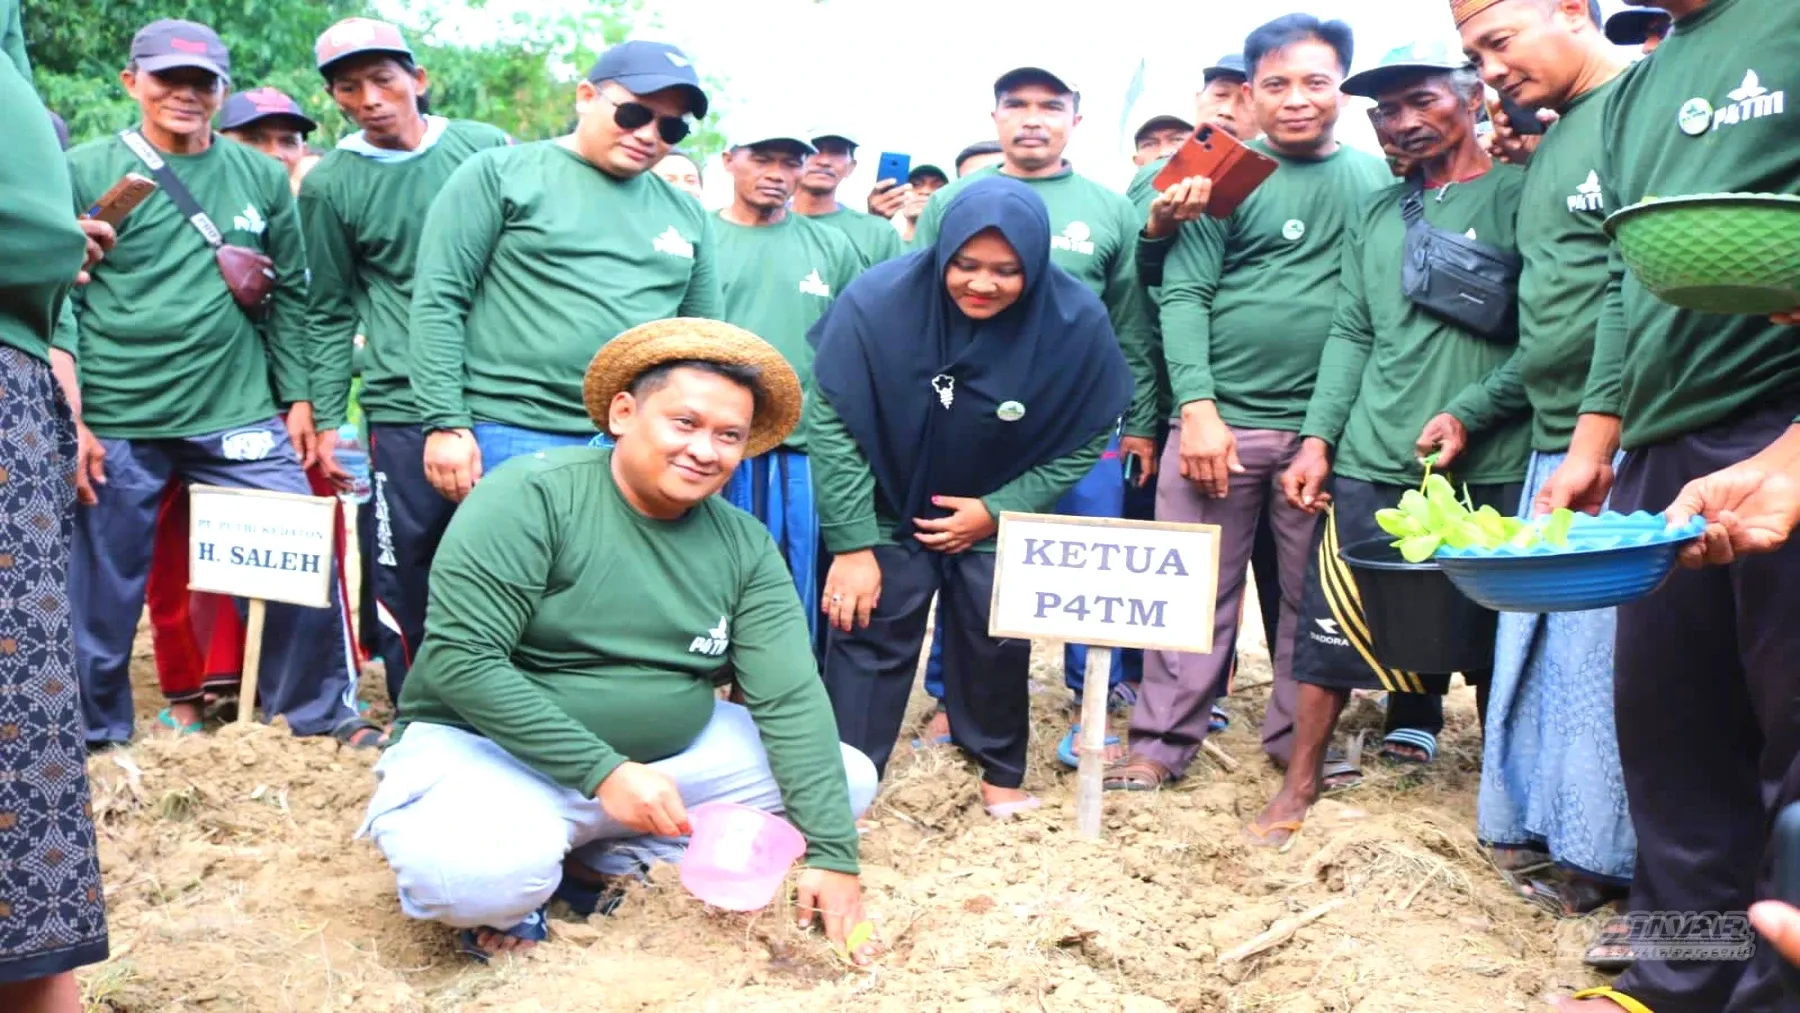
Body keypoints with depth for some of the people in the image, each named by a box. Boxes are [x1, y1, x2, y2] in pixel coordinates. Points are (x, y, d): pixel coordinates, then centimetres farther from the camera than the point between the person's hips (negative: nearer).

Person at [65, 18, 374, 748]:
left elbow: (290, 296, 12)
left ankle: (319, 710, 21)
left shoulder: (262, 178, 8)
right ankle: (93, 735, 28)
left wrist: (298, 399, 6)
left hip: (241, 416, 2)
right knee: (102, 593, 8)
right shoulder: (84, 173, 1)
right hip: (115, 426, -2)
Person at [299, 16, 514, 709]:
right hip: (402, 409, -1)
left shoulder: (490, 149, 5)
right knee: (404, 571, 3)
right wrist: (327, 422, 5)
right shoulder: (329, 186, 3)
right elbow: (330, 314, 9)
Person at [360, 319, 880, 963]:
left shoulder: (746, 547, -3)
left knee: (848, 778, -4)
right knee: (480, 869, -38)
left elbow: (792, 701, -8)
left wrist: (833, 855, -16)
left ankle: (606, 856, 0)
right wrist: (602, 772, -27)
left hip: (668, 754, 6)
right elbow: (459, 659, -23)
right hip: (490, 747, -5)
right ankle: (508, 895, 1)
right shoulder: (531, 496, -17)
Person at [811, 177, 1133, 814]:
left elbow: (1084, 440, -11)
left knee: (999, 641, 6)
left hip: (1001, 518, 1)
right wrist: (851, 544, -19)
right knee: (867, 631, -3)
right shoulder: (875, 301, -27)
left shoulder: (1077, 321, -23)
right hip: (888, 511, -1)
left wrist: (997, 511, -17)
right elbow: (831, 423, -20)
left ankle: (1001, 772, 29)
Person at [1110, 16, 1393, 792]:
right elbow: (1183, 296, -5)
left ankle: (1298, 739, 21)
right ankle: (1161, 744, 10)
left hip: (1328, 426, 2)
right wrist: (1197, 407, -13)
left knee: (1313, 595, 9)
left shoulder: (1379, 176, 9)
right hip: (1222, 417, -2)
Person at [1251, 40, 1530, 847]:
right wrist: (1317, 437, 4)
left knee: (1491, 637, 6)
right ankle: (1300, 783, 18)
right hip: (1370, 462, 4)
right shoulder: (1375, 214, 14)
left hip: (1488, 468, -3)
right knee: (1331, 621, 4)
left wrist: (1470, 413, -17)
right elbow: (1350, 335, 13)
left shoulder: (1518, 196, -1)